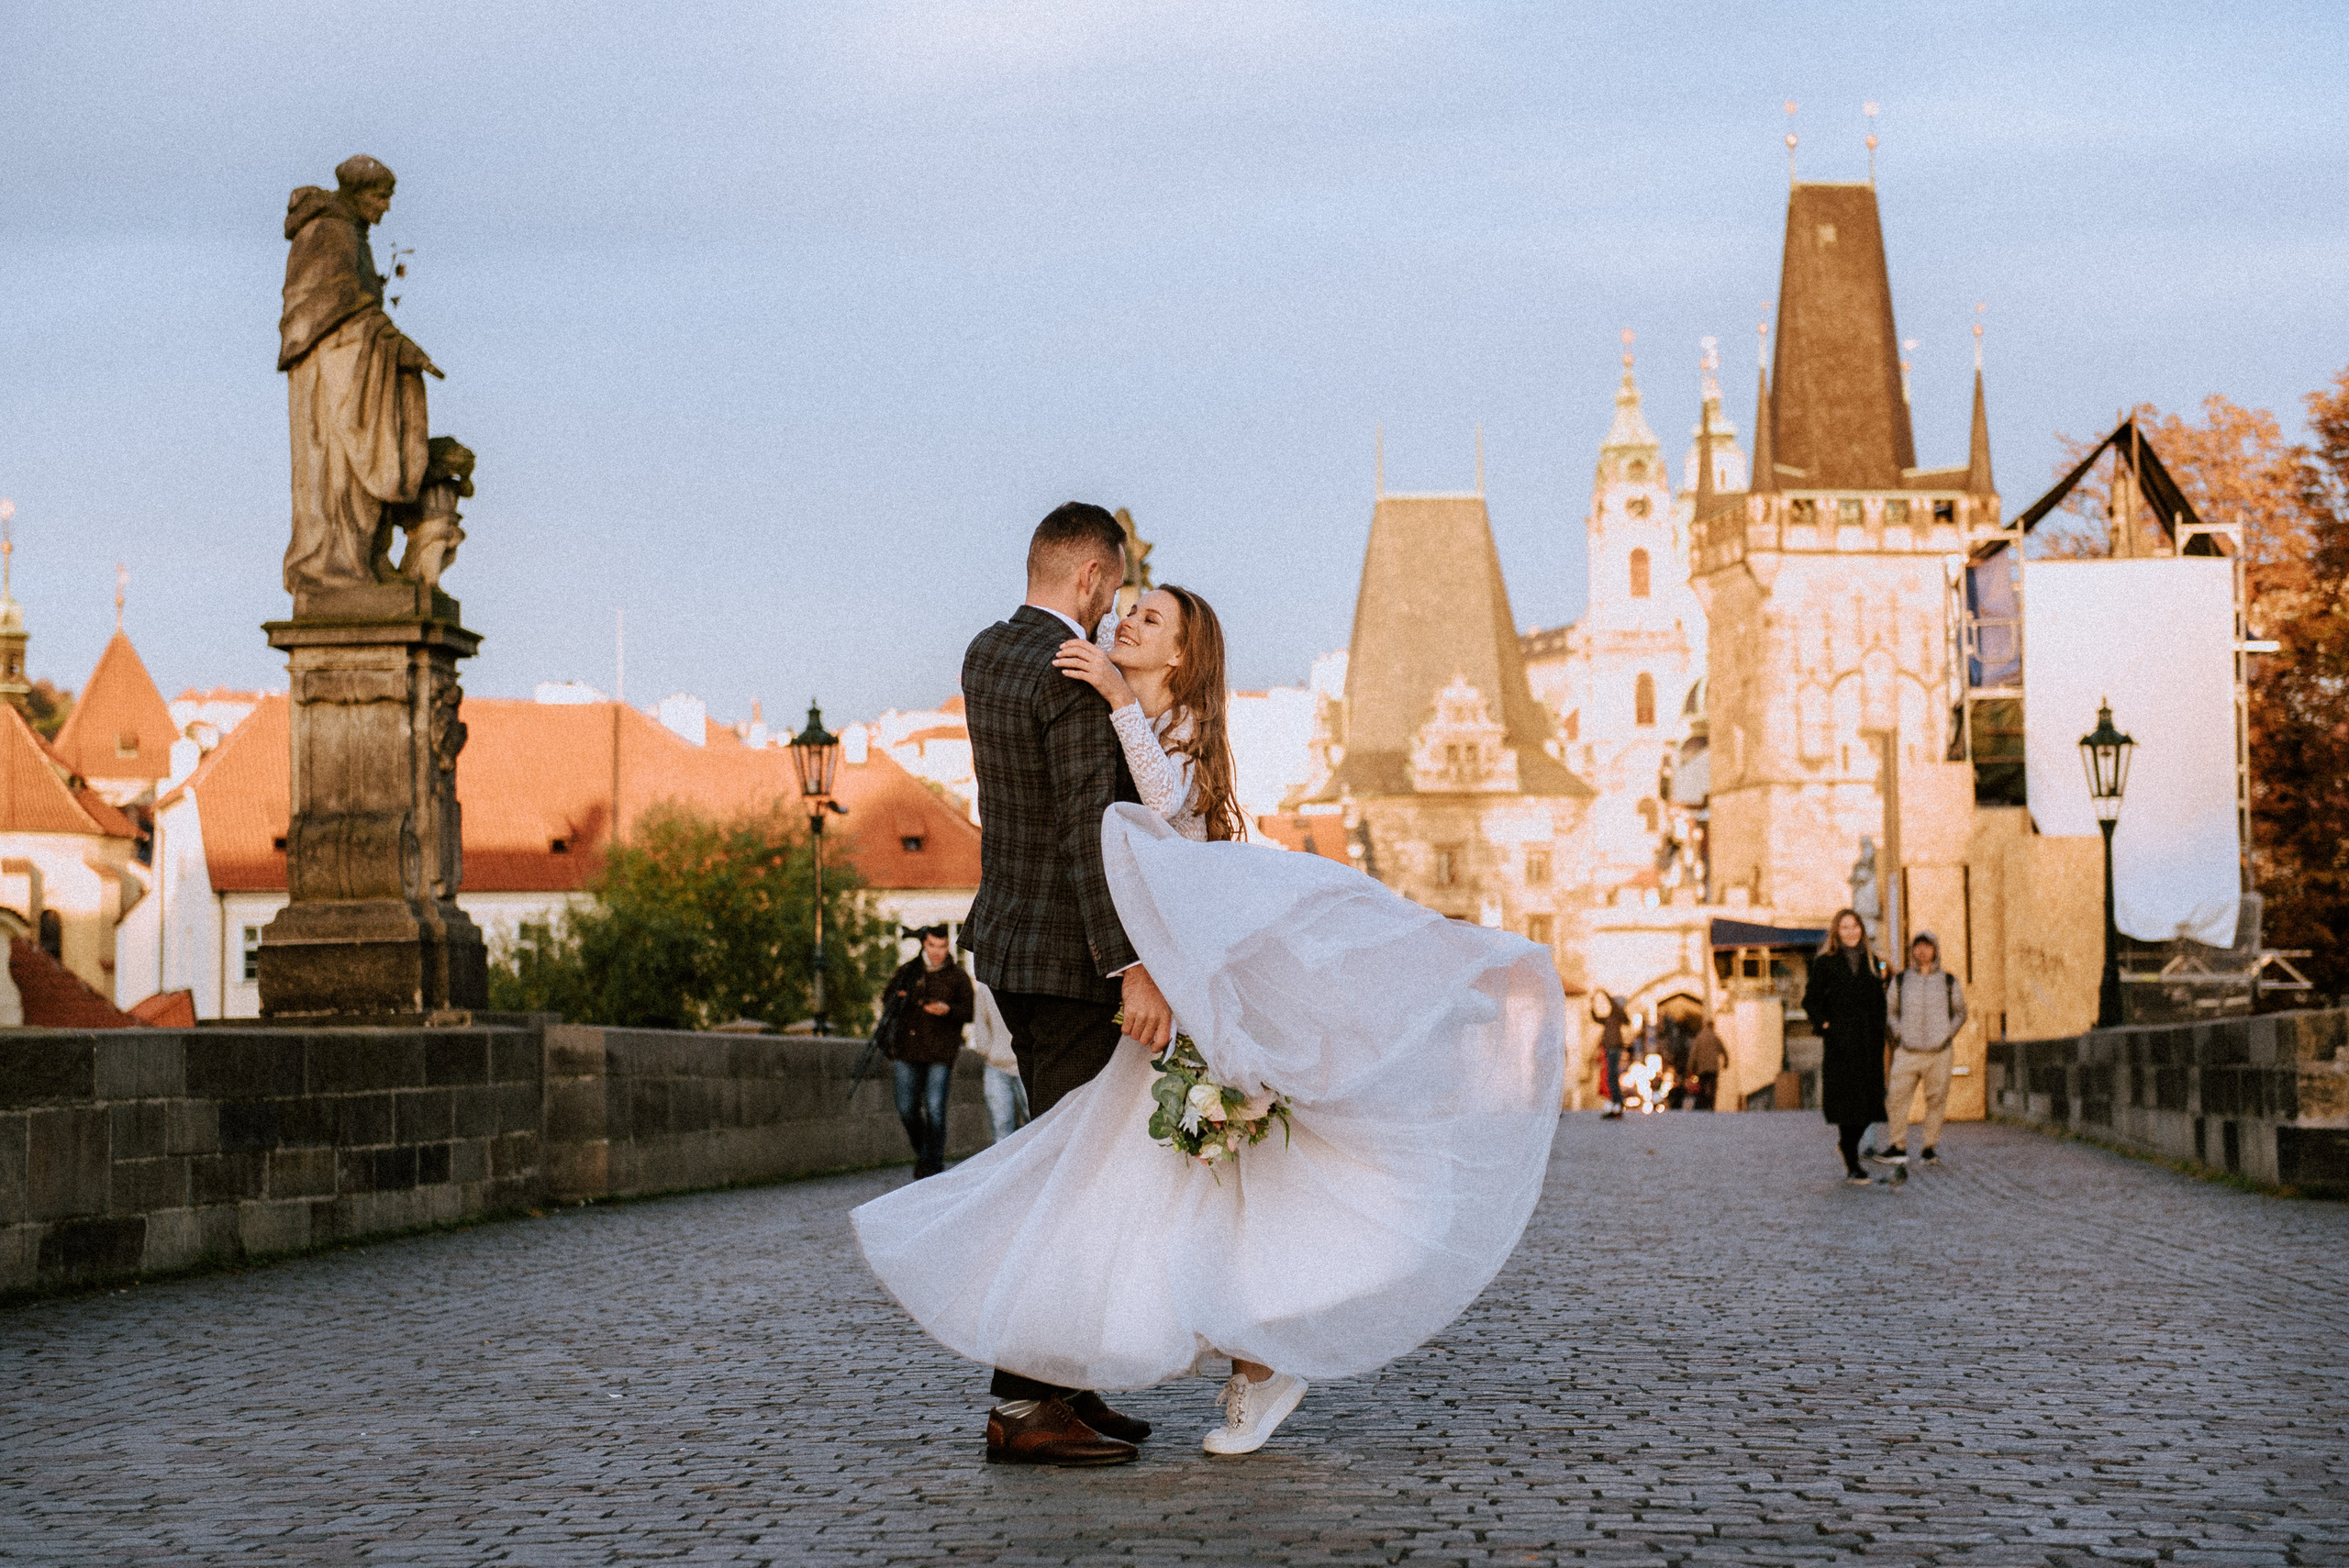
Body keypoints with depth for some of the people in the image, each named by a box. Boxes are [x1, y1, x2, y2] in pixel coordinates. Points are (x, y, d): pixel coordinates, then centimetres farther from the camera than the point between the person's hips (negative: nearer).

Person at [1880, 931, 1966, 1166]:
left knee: (1937, 1101, 1)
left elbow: (1960, 1013, 15)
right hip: (1907, 1052, 0)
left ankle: (1930, 1148, 10)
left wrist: (1948, 1035, 1)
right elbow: (1891, 1011, 17)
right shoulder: (1901, 980, 8)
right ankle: (1897, 1148, -1)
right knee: (1896, 1099, -8)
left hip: (1939, 1052, 0)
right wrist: (1898, 1034, 2)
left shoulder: (1949, 981, 7)